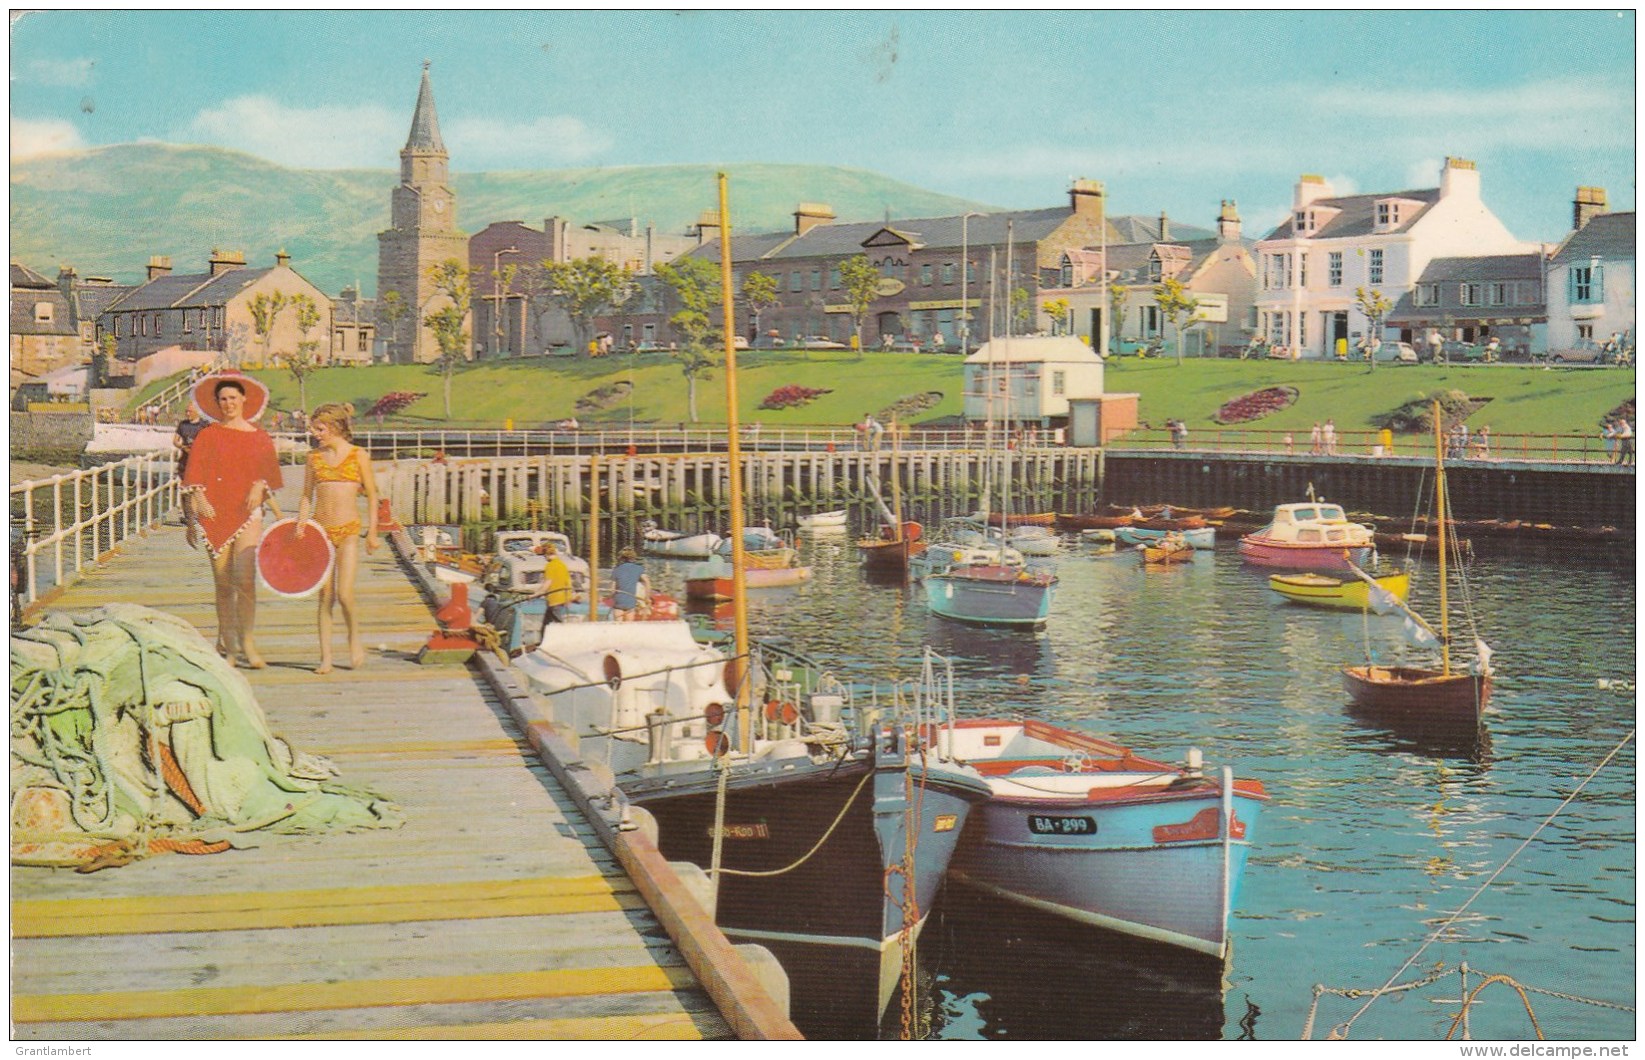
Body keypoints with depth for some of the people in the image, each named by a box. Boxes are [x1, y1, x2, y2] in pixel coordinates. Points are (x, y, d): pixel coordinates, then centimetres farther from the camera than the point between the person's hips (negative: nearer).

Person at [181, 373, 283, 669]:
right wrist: (199, 499, -13)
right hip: (215, 512, 0)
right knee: (223, 584, 3)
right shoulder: (208, 436, 8)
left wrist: (259, 486, -9)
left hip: (247, 513, 0)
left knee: (245, 580, -13)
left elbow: (268, 473, 12)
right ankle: (228, 646, 11)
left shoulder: (259, 438, 10)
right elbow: (195, 475, 4)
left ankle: (247, 642, -6)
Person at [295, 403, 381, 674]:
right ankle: (326, 657, 6)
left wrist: (372, 532, 1)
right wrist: (299, 528, 1)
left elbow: (372, 495, 4)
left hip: (349, 531, -3)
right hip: (320, 530, 3)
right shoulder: (314, 458, 7)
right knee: (325, 596, 2)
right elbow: (307, 496, 11)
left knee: (344, 593, -12)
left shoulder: (359, 456, 0)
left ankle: (354, 639, 15)